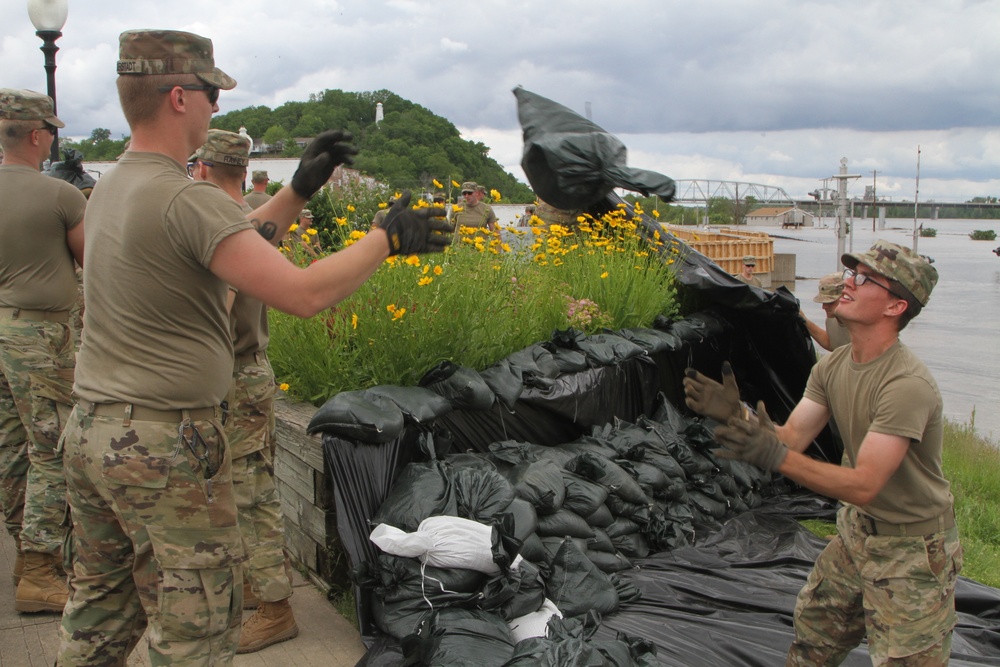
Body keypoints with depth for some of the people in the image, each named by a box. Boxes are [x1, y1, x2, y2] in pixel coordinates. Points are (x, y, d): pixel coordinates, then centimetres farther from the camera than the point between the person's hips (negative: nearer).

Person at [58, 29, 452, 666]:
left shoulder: (110, 188, 8)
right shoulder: (187, 198, -20)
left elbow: (234, 248, 16)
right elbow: (303, 293, -24)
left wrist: (299, 192, 14)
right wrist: (388, 238, -11)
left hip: (90, 429, 9)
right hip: (164, 445, -9)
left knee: (101, 602, 23)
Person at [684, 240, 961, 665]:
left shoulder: (908, 385, -30)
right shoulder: (833, 366, -3)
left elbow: (864, 484, -33)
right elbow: (790, 437, -8)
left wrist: (774, 456, -43)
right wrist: (734, 416, -26)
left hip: (912, 550, -7)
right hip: (856, 533, 7)